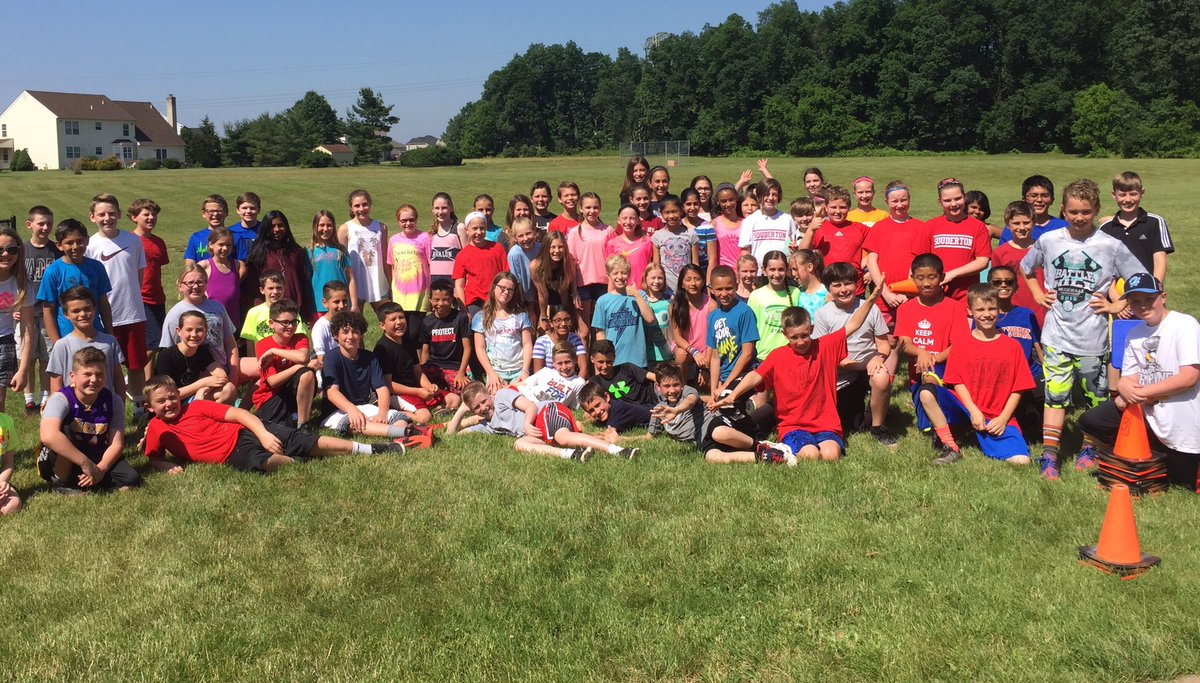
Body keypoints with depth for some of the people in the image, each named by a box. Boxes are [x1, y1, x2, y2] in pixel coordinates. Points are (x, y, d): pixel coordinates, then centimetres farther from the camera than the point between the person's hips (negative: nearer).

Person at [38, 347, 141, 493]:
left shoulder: (113, 400, -8)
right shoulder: (61, 399, -20)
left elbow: (117, 444, -9)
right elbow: (48, 436, -39)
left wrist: (100, 469, -27)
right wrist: (86, 464, -40)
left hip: (97, 459, 3)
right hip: (60, 464, -3)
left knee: (131, 480, -22)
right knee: (63, 431, -32)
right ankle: (62, 483, -12)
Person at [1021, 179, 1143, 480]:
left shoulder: (1111, 246, -4)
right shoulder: (1048, 240, 2)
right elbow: (1026, 268, 21)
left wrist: (1117, 306, -4)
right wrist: (1038, 295, 10)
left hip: (1093, 338, -1)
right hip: (1057, 335, 1)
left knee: (1096, 398, 9)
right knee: (1055, 396, -1)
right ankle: (1049, 457, 1)